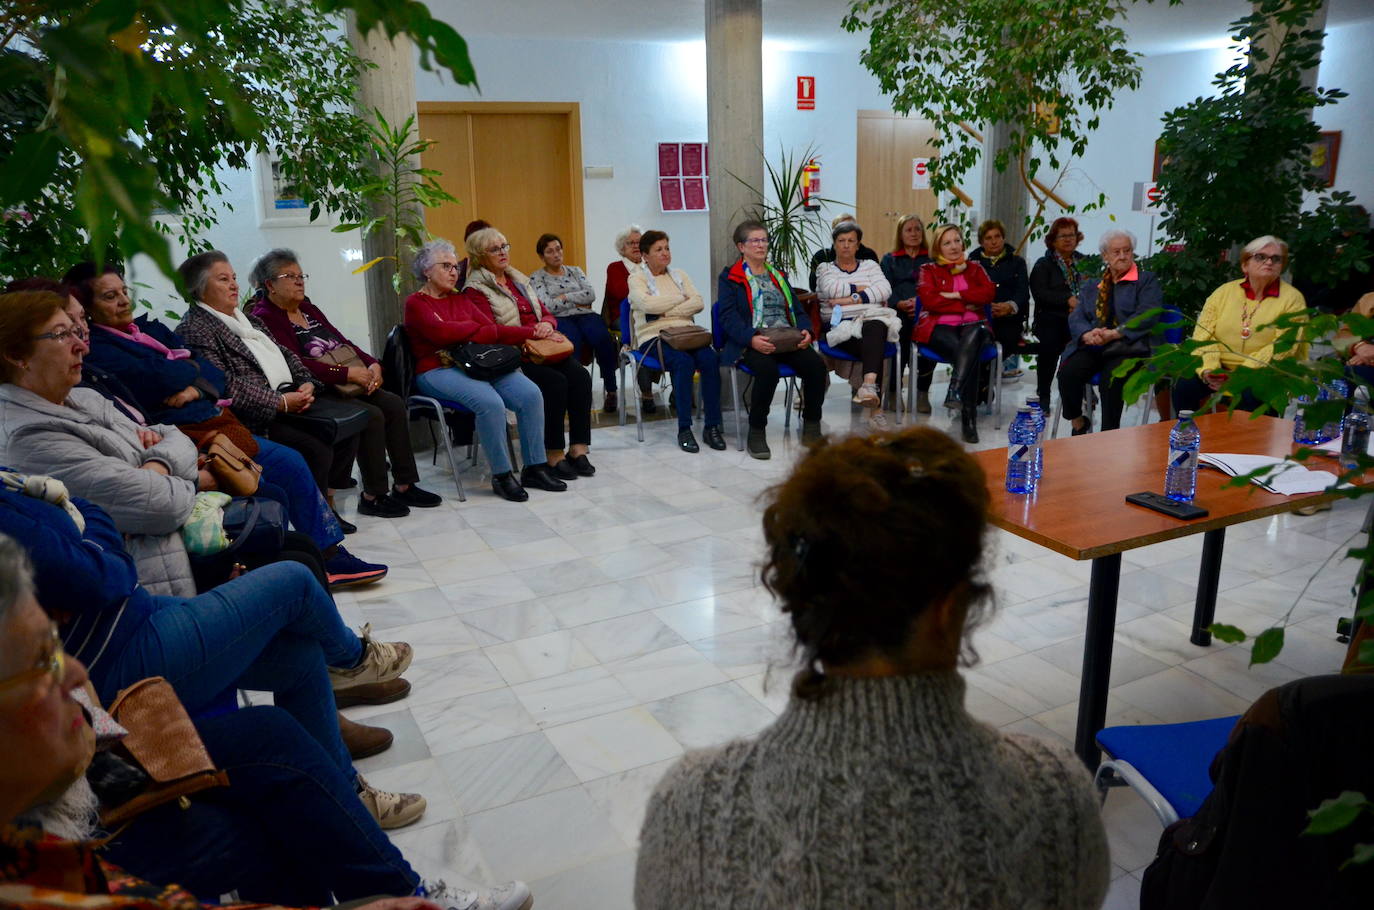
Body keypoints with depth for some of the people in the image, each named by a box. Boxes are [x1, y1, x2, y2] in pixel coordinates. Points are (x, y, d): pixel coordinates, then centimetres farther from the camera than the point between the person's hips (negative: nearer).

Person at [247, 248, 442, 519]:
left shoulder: (308, 309, 19)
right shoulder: (264, 317, -8)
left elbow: (343, 342, 18)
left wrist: (372, 364, -2)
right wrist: (348, 373, -21)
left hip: (346, 385, 8)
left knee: (394, 404, -10)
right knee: (371, 415, -25)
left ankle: (404, 486, -5)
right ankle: (373, 496, -14)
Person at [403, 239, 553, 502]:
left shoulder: (461, 300, 22)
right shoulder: (416, 303, 5)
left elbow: (494, 330, 11)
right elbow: (442, 333, -14)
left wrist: (531, 333, -3)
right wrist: (476, 327, 1)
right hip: (438, 370, -6)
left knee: (531, 394, -18)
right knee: (490, 402, -33)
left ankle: (534, 468, -11)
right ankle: (501, 476, -19)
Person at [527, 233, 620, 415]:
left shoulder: (575, 271, 23)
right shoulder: (536, 278, 12)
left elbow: (591, 294, 7)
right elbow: (548, 306, -4)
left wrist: (565, 297, 0)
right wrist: (578, 302, 1)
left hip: (585, 316, 3)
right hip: (560, 320, -3)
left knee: (602, 338, -33)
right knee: (571, 343, -41)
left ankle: (611, 391, -27)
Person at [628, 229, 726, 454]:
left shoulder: (679, 275, 21)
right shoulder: (637, 278, 8)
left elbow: (698, 303, 6)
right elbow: (647, 304, -13)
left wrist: (667, 311, -7)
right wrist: (681, 299, -1)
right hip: (654, 336, -4)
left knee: (710, 358, -27)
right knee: (684, 361, -35)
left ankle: (712, 426, -24)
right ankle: (684, 429, -28)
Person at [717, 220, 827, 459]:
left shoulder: (779, 276, 26)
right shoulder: (730, 277, 8)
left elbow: (797, 310, 20)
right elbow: (728, 317, -5)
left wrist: (805, 331, -3)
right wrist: (752, 339, -23)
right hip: (751, 343, -5)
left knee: (816, 364, -23)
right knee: (767, 369, -36)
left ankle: (811, 427, -9)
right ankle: (756, 432, -21)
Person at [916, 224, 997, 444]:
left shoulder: (974, 268, 26)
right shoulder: (929, 270, 19)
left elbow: (989, 292, 5)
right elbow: (929, 300, -1)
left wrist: (955, 295, -5)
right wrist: (967, 304, -2)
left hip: (972, 325, 2)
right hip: (940, 326, -2)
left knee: (974, 335, -38)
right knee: (969, 355, -34)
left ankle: (955, 392, -49)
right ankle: (969, 419, -39)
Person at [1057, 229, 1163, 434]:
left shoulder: (1146, 280, 11)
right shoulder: (1091, 287, 24)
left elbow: (1146, 315, -4)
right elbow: (1076, 317, 12)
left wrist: (1113, 334, -17)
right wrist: (1088, 334, -12)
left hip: (1128, 346, -4)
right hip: (1092, 348, 4)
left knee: (1112, 377, -35)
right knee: (1067, 372, -27)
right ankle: (1078, 424, -5)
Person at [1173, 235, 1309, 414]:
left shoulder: (1292, 298, 1)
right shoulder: (1224, 292, 10)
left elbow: (1283, 346, -10)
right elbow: (1204, 334, 2)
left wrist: (1243, 374, -21)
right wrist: (1208, 369, -17)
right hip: (1221, 370, 3)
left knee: (1251, 396, -35)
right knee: (1184, 386, -24)